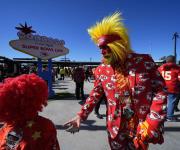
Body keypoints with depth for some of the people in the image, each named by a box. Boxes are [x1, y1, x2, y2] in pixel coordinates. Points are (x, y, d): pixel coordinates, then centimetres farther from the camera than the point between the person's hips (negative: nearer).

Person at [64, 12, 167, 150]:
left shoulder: (145, 62, -11)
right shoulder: (101, 70, -5)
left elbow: (160, 90, -8)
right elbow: (95, 95, 4)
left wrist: (151, 124, -16)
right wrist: (81, 116, -3)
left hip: (141, 128, -1)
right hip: (115, 128, 2)